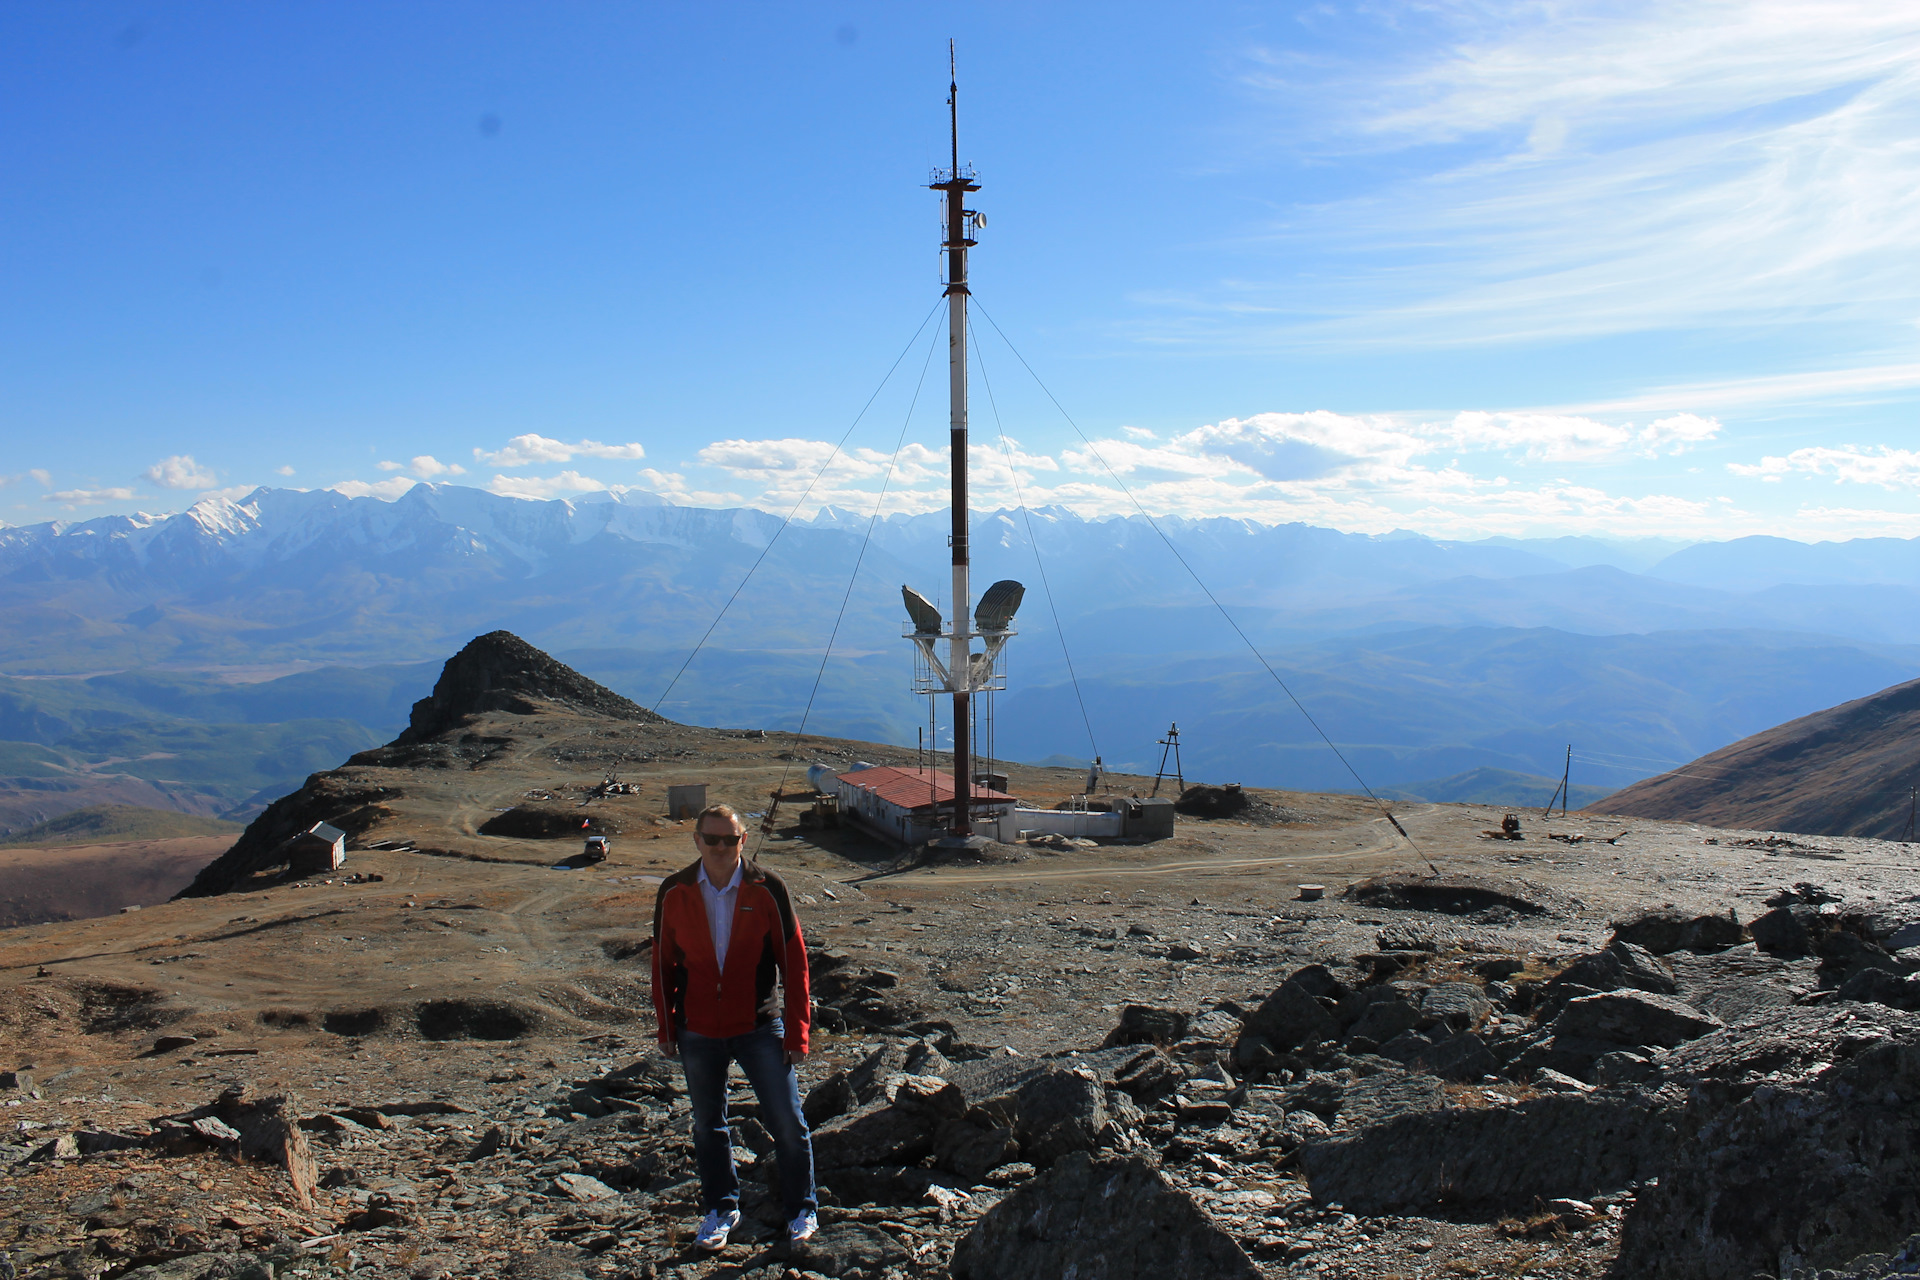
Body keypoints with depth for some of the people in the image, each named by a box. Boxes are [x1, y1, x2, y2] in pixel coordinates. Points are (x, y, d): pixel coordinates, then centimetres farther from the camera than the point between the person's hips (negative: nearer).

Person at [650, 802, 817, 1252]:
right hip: (698, 1031, 2)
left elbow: (794, 961, -6)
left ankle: (802, 1210, 21)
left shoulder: (767, 890, -10)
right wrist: (667, 1027, 6)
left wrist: (796, 1030, -7)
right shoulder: (674, 893, -5)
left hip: (759, 1027, -2)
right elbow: (663, 962, 6)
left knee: (787, 1122, 2)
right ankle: (721, 1209, 35)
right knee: (708, 1125, 16)